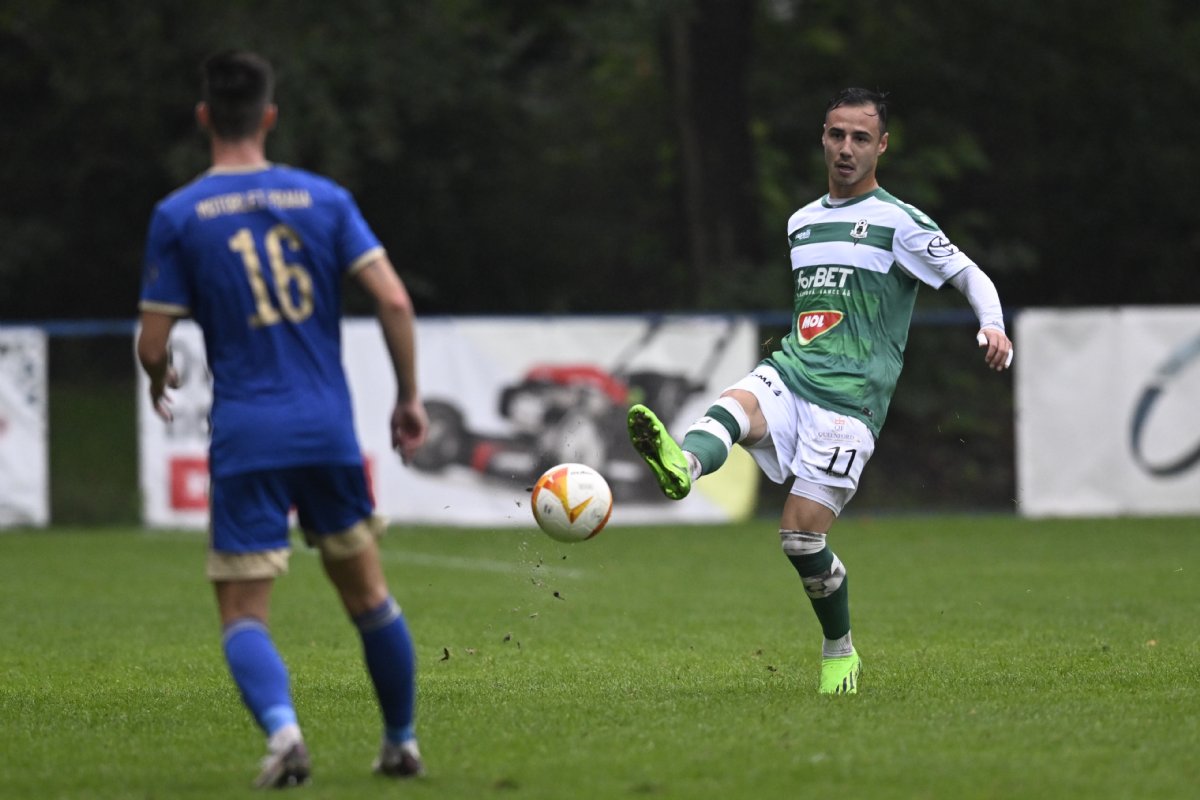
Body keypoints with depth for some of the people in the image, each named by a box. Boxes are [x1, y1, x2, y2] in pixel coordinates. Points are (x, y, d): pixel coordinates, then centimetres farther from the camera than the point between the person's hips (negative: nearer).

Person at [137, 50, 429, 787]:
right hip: (330, 430, 2)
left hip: (244, 440, -2)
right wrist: (410, 397, 6)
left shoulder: (177, 216, -2)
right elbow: (394, 299, -5)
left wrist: (160, 384, 20)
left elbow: (154, 346, -3)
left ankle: (282, 727, -27)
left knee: (244, 615, -1)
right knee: (368, 596, 18)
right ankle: (403, 743, 26)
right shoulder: (323, 198, 3)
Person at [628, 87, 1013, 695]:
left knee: (801, 534, -11)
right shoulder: (801, 222, 20)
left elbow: (969, 275, -1)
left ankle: (840, 654, 10)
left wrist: (992, 326, -18)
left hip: (850, 396, -5)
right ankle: (682, 465, -64)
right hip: (788, 372, 5)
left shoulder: (898, 223, 1)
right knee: (733, 406, -31)